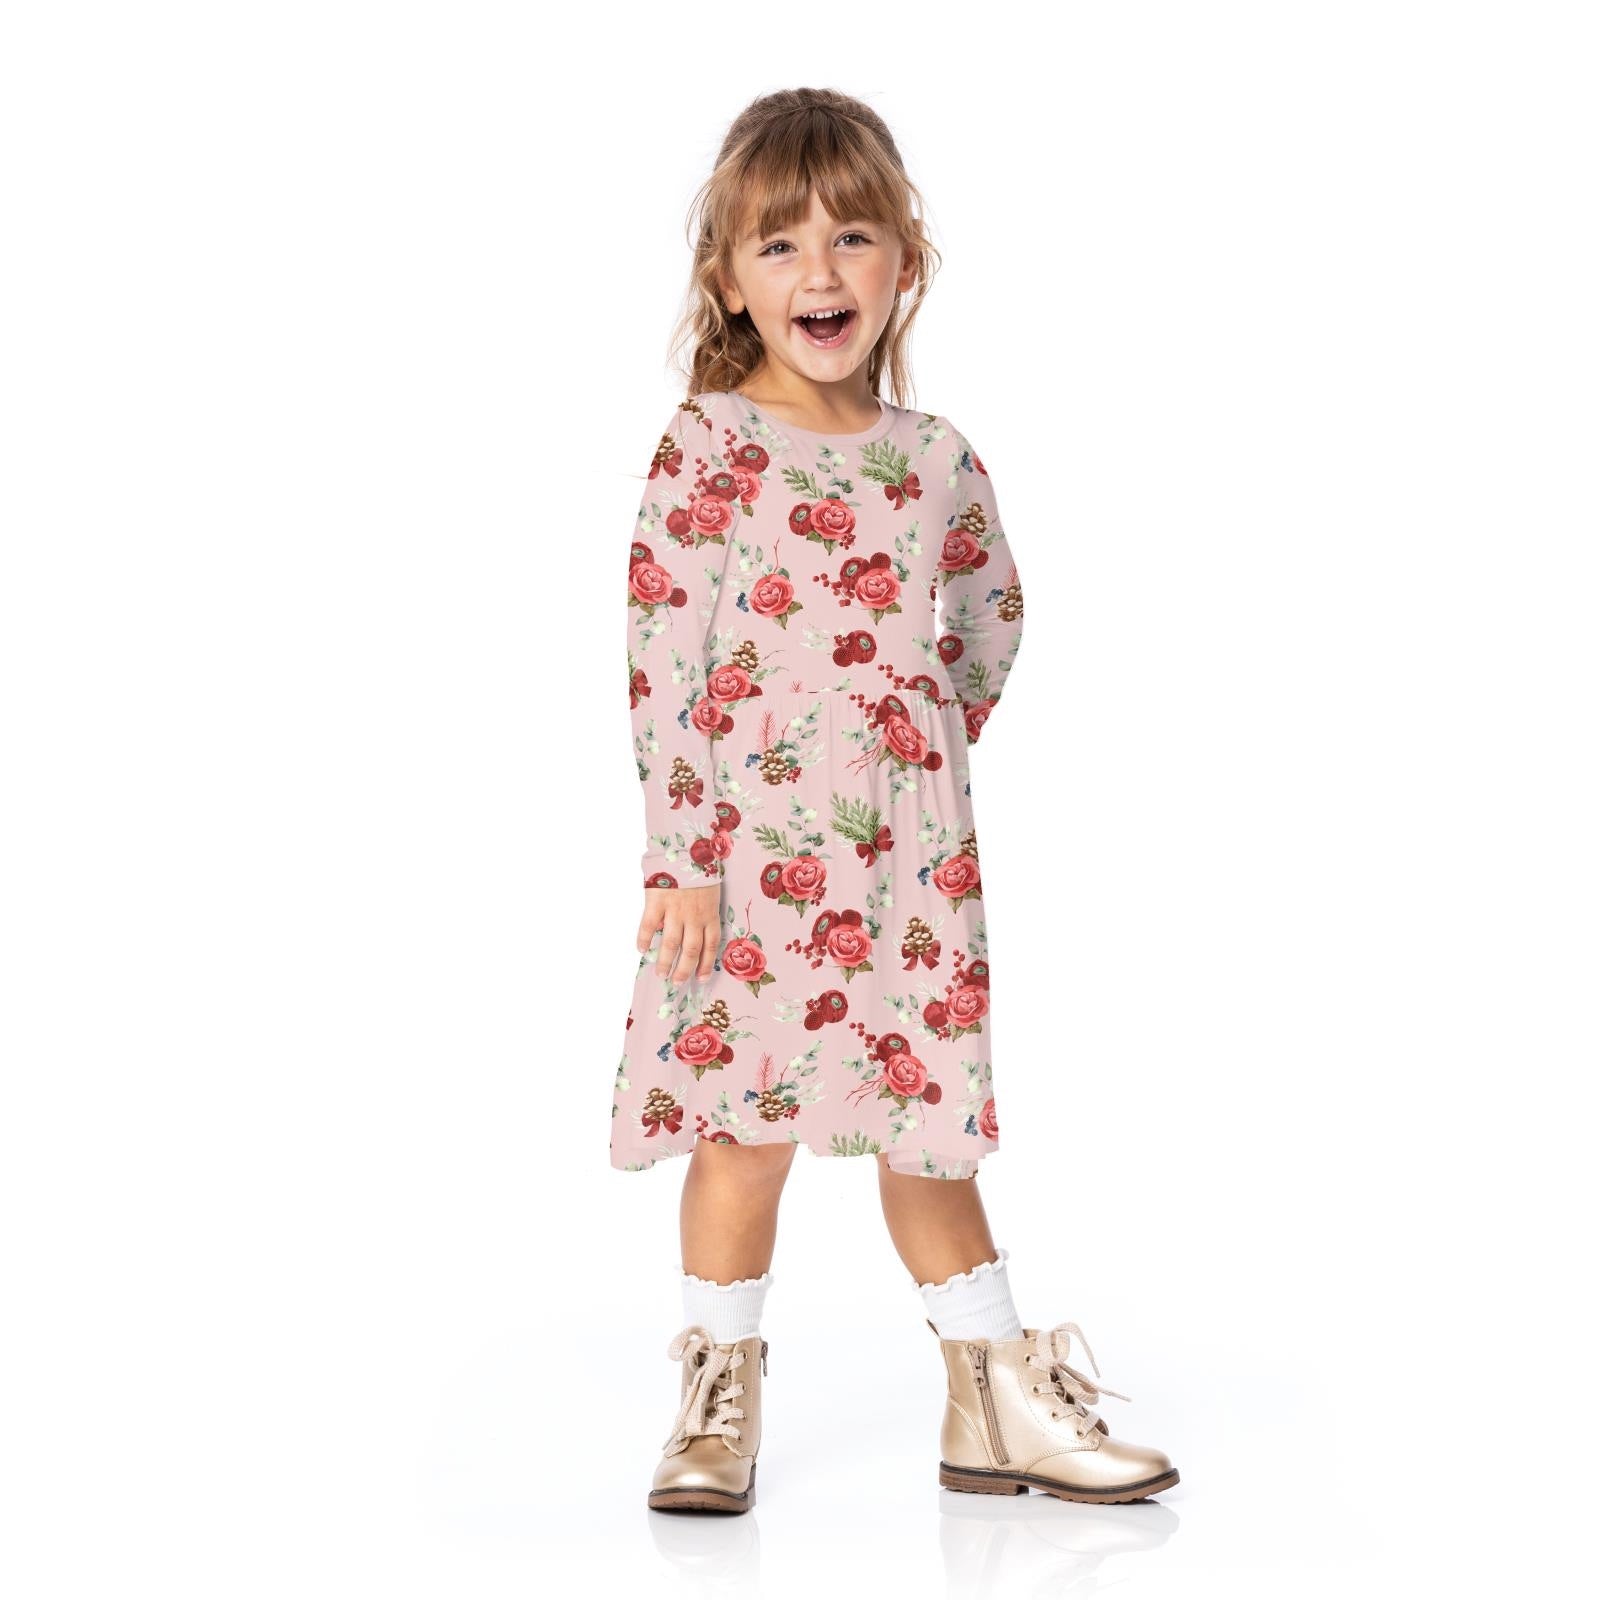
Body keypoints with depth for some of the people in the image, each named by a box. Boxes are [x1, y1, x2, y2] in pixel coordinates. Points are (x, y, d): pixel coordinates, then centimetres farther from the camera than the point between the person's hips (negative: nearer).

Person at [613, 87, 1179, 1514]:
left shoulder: (935, 457, 6)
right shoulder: (707, 448, -6)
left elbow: (992, 615, 23)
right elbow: (661, 662, -10)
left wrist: (938, 742, 12)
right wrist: (680, 854, -13)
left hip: (914, 854, 4)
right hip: (753, 851, -3)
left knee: (923, 1118, 10)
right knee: (749, 1119, 1)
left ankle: (997, 1401, 21)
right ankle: (719, 1398, 17)